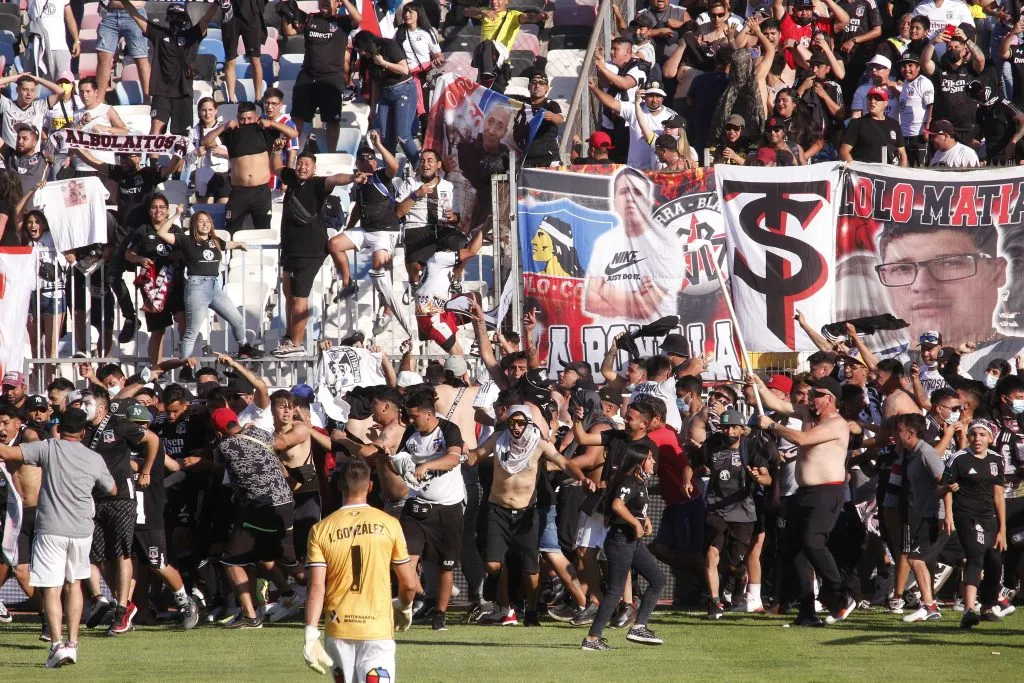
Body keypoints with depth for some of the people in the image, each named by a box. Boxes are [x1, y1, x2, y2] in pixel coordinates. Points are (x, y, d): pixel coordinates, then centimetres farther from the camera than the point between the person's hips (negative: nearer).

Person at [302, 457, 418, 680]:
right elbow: (409, 584, 4)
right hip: (378, 628, -2)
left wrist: (310, 634, -8)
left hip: (339, 629, 2)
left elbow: (316, 588, -8)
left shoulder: (321, 530, -1)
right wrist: (404, 607, 25)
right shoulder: (388, 525, -2)